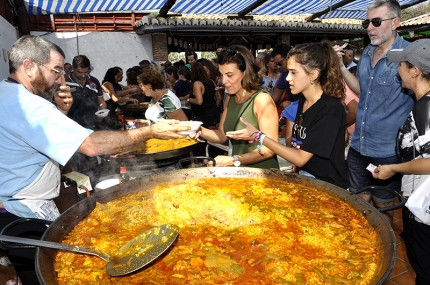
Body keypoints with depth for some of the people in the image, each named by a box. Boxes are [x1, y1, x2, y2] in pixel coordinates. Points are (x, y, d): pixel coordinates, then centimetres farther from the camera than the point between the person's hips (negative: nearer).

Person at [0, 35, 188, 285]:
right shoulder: (25, 103, -25)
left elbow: (48, 136, 16)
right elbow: (91, 145, -34)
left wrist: (61, 111, -1)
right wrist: (151, 131, -28)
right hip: (25, 216, -10)